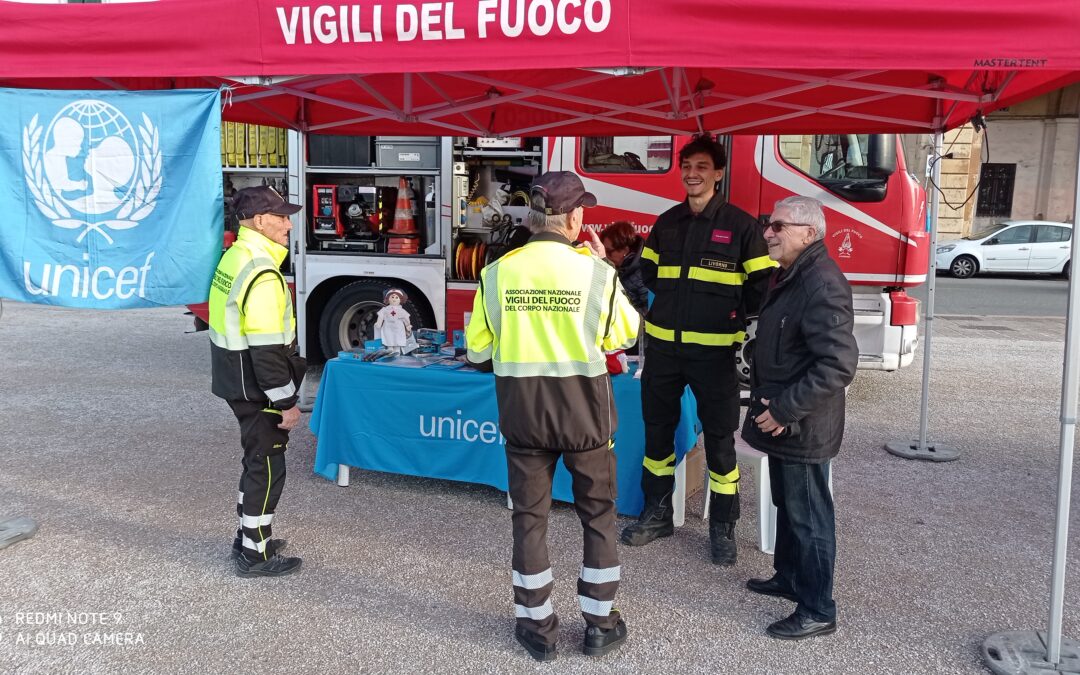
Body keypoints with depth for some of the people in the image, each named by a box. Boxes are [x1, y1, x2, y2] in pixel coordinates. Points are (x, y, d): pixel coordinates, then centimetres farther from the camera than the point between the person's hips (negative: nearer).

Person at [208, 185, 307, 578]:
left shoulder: (235, 257, 9)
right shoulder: (262, 273, -23)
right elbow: (266, 348, -26)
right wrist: (286, 402, -19)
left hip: (238, 379, 10)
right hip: (257, 387, -10)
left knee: (257, 461, 21)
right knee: (266, 467, 2)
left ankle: (248, 537, 34)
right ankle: (255, 555, 13)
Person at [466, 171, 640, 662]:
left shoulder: (498, 272, -6)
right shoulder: (595, 272, -12)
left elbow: (478, 350, 0)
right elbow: (627, 333, 2)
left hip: (522, 410, 2)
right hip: (585, 409, -1)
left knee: (530, 516, 14)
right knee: (598, 514, 15)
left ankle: (537, 625, 23)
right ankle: (599, 624, 24)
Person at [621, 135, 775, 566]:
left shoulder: (740, 225, -4)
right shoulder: (666, 223, 9)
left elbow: (762, 285, -3)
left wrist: (732, 316, -6)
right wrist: (674, 302, 9)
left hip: (714, 349, -4)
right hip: (663, 345, 5)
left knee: (719, 436, 3)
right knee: (657, 429, 13)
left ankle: (723, 526, 18)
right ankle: (657, 513, 29)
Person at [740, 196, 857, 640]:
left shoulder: (822, 285, -22)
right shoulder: (789, 277, 11)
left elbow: (838, 366, -28)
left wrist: (784, 410, -24)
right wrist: (768, 404, 16)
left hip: (802, 428, -10)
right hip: (780, 420, 10)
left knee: (808, 516, 1)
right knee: (787, 505, 22)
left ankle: (818, 611, 13)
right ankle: (789, 578, 38)